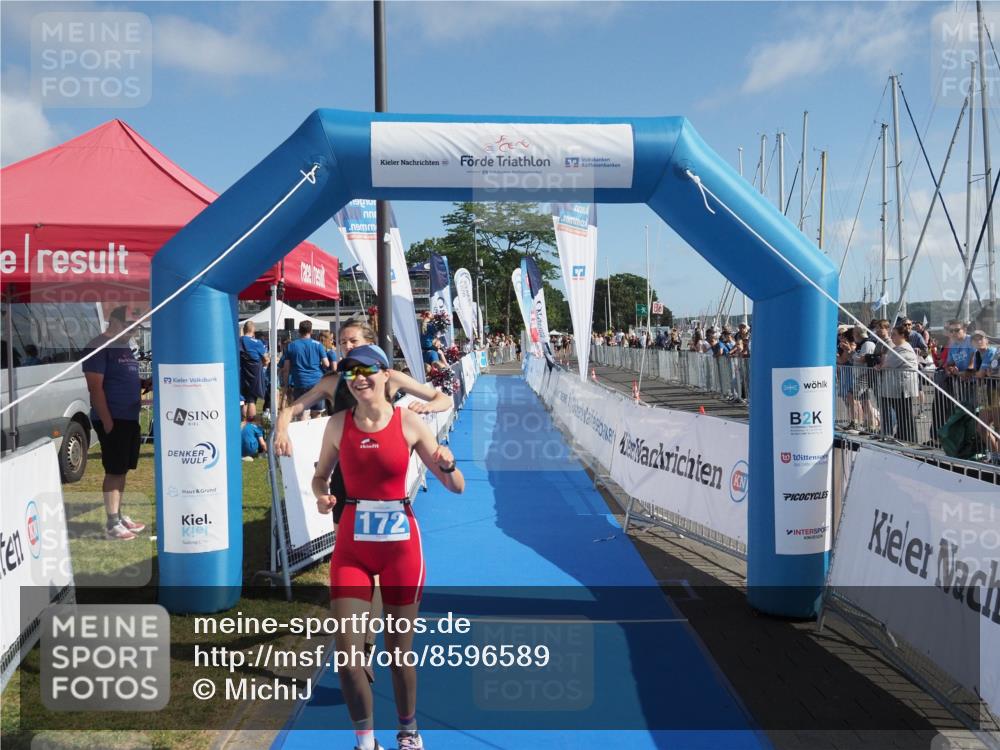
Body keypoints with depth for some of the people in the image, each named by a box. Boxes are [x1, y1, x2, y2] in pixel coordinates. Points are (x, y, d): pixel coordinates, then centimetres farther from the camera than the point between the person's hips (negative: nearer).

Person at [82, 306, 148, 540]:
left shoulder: (124, 347, 15)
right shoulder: (99, 347, -11)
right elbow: (95, 387, -17)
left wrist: (143, 384, 5)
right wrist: (107, 421, -20)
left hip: (130, 418, 8)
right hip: (112, 420, -8)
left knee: (122, 469, 14)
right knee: (114, 471, -5)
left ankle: (119, 515, 23)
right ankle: (112, 523, 1)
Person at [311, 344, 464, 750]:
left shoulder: (408, 423, -7)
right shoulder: (338, 424, -2)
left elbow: (457, 487, -4)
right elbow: (320, 476, 12)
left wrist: (447, 465, -26)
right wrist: (321, 496, -10)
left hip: (400, 542, -1)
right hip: (352, 544, 2)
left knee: (399, 651, 10)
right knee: (347, 652, -3)